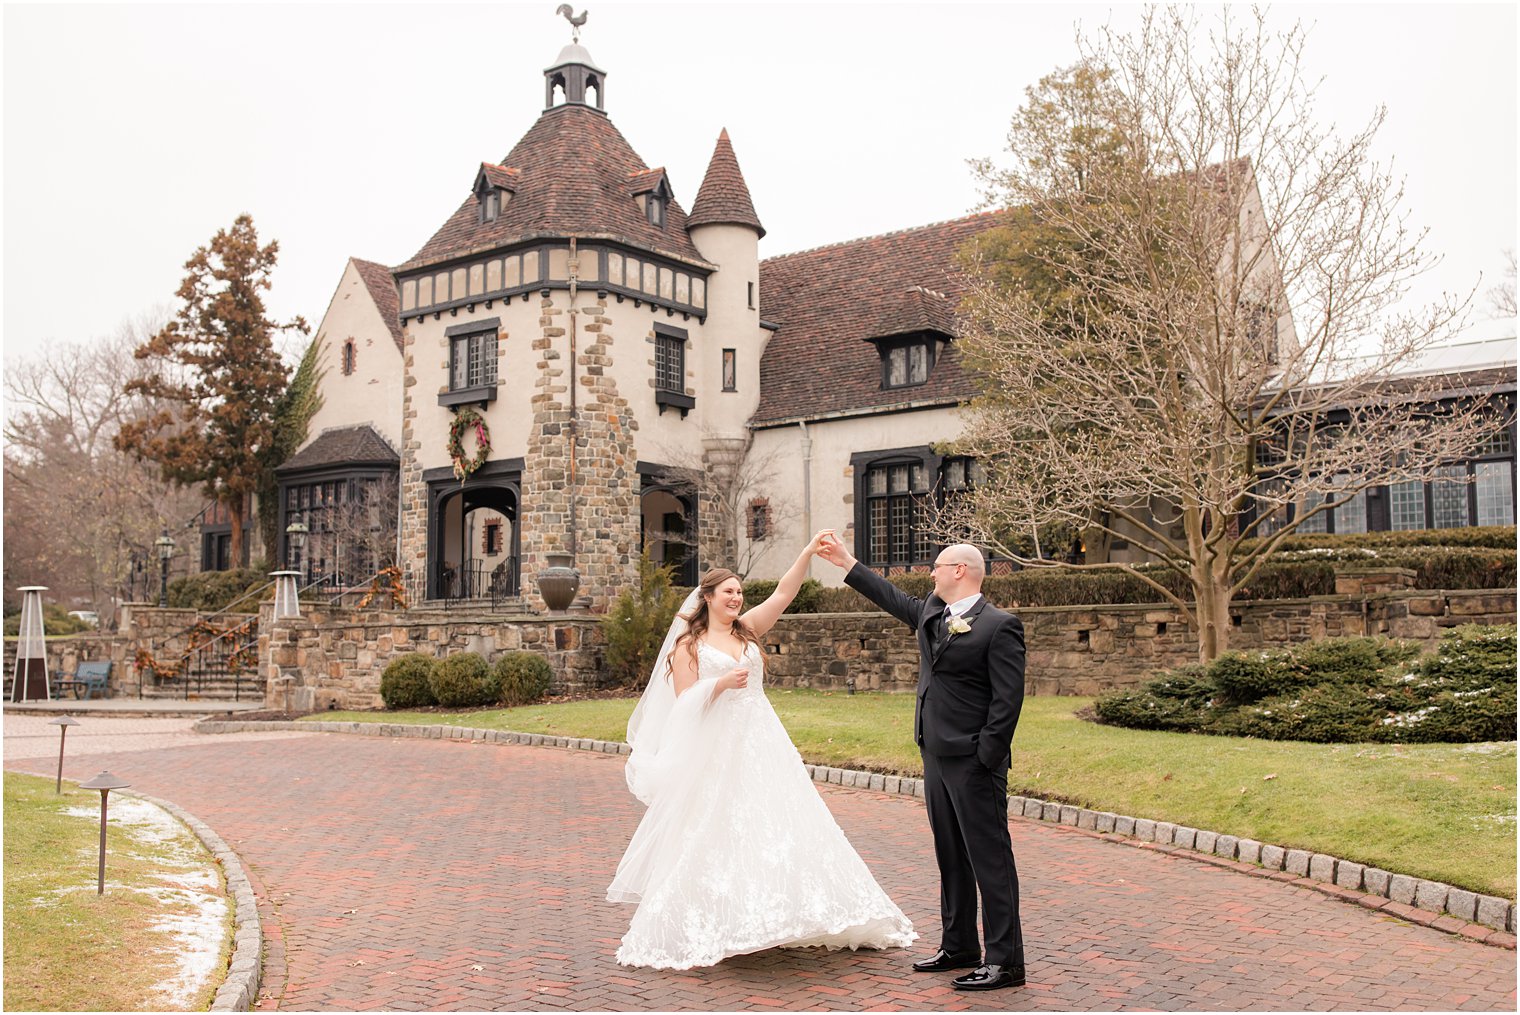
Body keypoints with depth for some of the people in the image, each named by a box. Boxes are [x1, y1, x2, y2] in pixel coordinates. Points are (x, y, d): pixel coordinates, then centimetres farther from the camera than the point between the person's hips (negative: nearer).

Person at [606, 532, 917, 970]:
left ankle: (777, 917, 7)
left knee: (777, 821, 0)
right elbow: (684, 700, -6)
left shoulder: (747, 629, 11)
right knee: (717, 832, -2)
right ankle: (705, 927, 9)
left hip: (761, 743, 4)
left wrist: (810, 552, -8)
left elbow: (784, 592, 1)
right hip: (715, 750, -4)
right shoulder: (688, 644, 0)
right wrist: (720, 684, -19)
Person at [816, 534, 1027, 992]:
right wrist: (847, 563, 30)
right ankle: (958, 947, 27)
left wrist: (986, 758, -17)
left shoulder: (1000, 626, -12)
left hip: (974, 764, -9)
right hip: (937, 759, 9)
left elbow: (1008, 699, -15)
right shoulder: (932, 613, 12)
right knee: (951, 859, 16)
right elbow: (893, 598, 28)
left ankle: (1005, 961, 3)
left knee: (990, 859, -4)